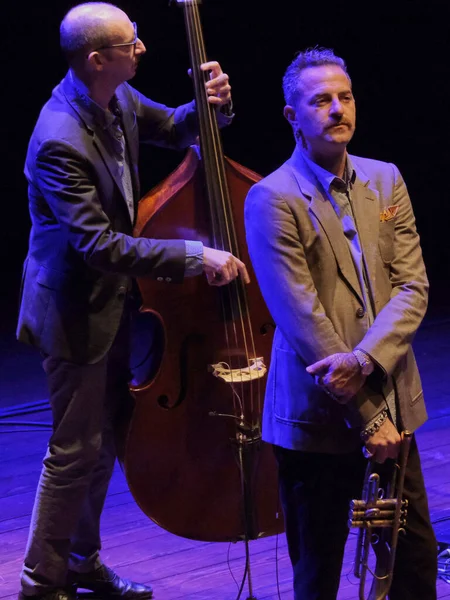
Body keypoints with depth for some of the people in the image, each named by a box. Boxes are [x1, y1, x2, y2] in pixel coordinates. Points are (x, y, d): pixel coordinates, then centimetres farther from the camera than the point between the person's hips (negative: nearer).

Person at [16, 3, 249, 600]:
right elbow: (97, 243, -32)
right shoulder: (60, 142, -30)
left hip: (112, 298, 9)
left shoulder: (117, 99, -4)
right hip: (77, 309, -9)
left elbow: (173, 127, 15)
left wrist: (211, 105, -8)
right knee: (75, 449, 1)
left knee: (105, 437, 19)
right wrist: (195, 255, -33)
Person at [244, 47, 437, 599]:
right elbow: (301, 318, -16)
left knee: (417, 555, 13)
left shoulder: (385, 180, 7)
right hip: (317, 419, -5)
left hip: (391, 406, 5)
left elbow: (412, 286, 0)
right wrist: (366, 416, -16)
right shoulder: (272, 200, -11)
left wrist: (366, 358, -18)